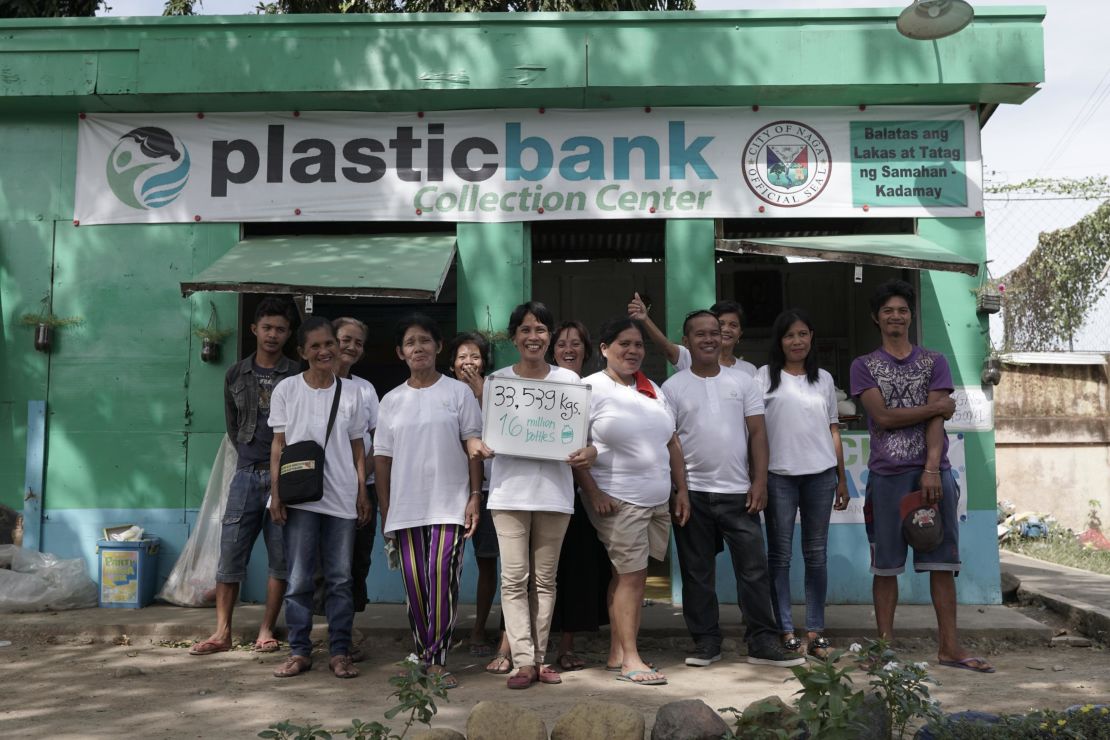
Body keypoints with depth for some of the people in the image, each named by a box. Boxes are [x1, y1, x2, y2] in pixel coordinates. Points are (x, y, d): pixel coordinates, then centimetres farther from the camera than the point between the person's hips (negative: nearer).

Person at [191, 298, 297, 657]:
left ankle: (266, 631, 12)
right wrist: (253, 456, 11)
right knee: (230, 555, 1)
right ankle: (222, 633, 9)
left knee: (280, 559, 2)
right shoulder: (236, 374, 10)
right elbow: (232, 427, 18)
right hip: (247, 475, 2)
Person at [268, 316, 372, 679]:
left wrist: (362, 492, 3)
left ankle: (339, 652, 12)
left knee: (340, 578, 5)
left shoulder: (351, 394, 6)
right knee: (299, 579, 2)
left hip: (341, 499, 1)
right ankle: (299, 651, 13)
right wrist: (276, 492, -4)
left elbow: (357, 448, 9)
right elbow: (278, 445, 3)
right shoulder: (287, 390, 2)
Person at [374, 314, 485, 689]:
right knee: (414, 585, 4)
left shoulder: (458, 392, 3)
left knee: (442, 581, -10)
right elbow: (382, 457, 11)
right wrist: (384, 511, 7)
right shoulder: (391, 401, 11)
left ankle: (438, 660, 0)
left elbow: (473, 445, 1)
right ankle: (423, 657, 16)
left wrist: (475, 496, -6)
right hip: (405, 508, 3)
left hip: (449, 504, -3)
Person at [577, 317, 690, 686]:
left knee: (630, 574, 10)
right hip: (617, 500, -6)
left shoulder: (652, 390, 15)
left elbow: (673, 443, 18)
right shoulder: (590, 389, -6)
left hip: (658, 501, 6)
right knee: (631, 575, -6)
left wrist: (681, 490, 13)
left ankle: (617, 654, 18)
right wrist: (593, 493, -15)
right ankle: (630, 659, 2)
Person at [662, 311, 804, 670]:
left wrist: (759, 481, -3)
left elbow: (757, 433, 5)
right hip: (692, 492, -1)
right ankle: (706, 641, 18)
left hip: (738, 492, 1)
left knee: (754, 568, 3)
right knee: (697, 572, 7)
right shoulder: (673, 387, 3)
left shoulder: (742, 381, 7)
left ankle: (762, 642, 12)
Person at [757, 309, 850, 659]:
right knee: (780, 555, 1)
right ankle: (786, 631, 9)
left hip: (820, 474, 3)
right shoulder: (766, 377, 4)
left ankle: (815, 630, 14)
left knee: (816, 554, 6)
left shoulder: (823, 379, 14)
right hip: (779, 475, -3)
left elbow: (833, 431, 16)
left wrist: (842, 479, 13)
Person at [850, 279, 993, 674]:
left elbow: (936, 421, -2)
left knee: (943, 560, 2)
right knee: (886, 565, 3)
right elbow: (883, 417, -6)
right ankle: (885, 645, 11)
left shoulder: (934, 362, 11)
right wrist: (938, 406, -3)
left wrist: (932, 470, -13)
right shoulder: (864, 366, 7)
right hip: (887, 474, -1)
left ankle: (949, 646, 10)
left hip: (934, 471, 1)